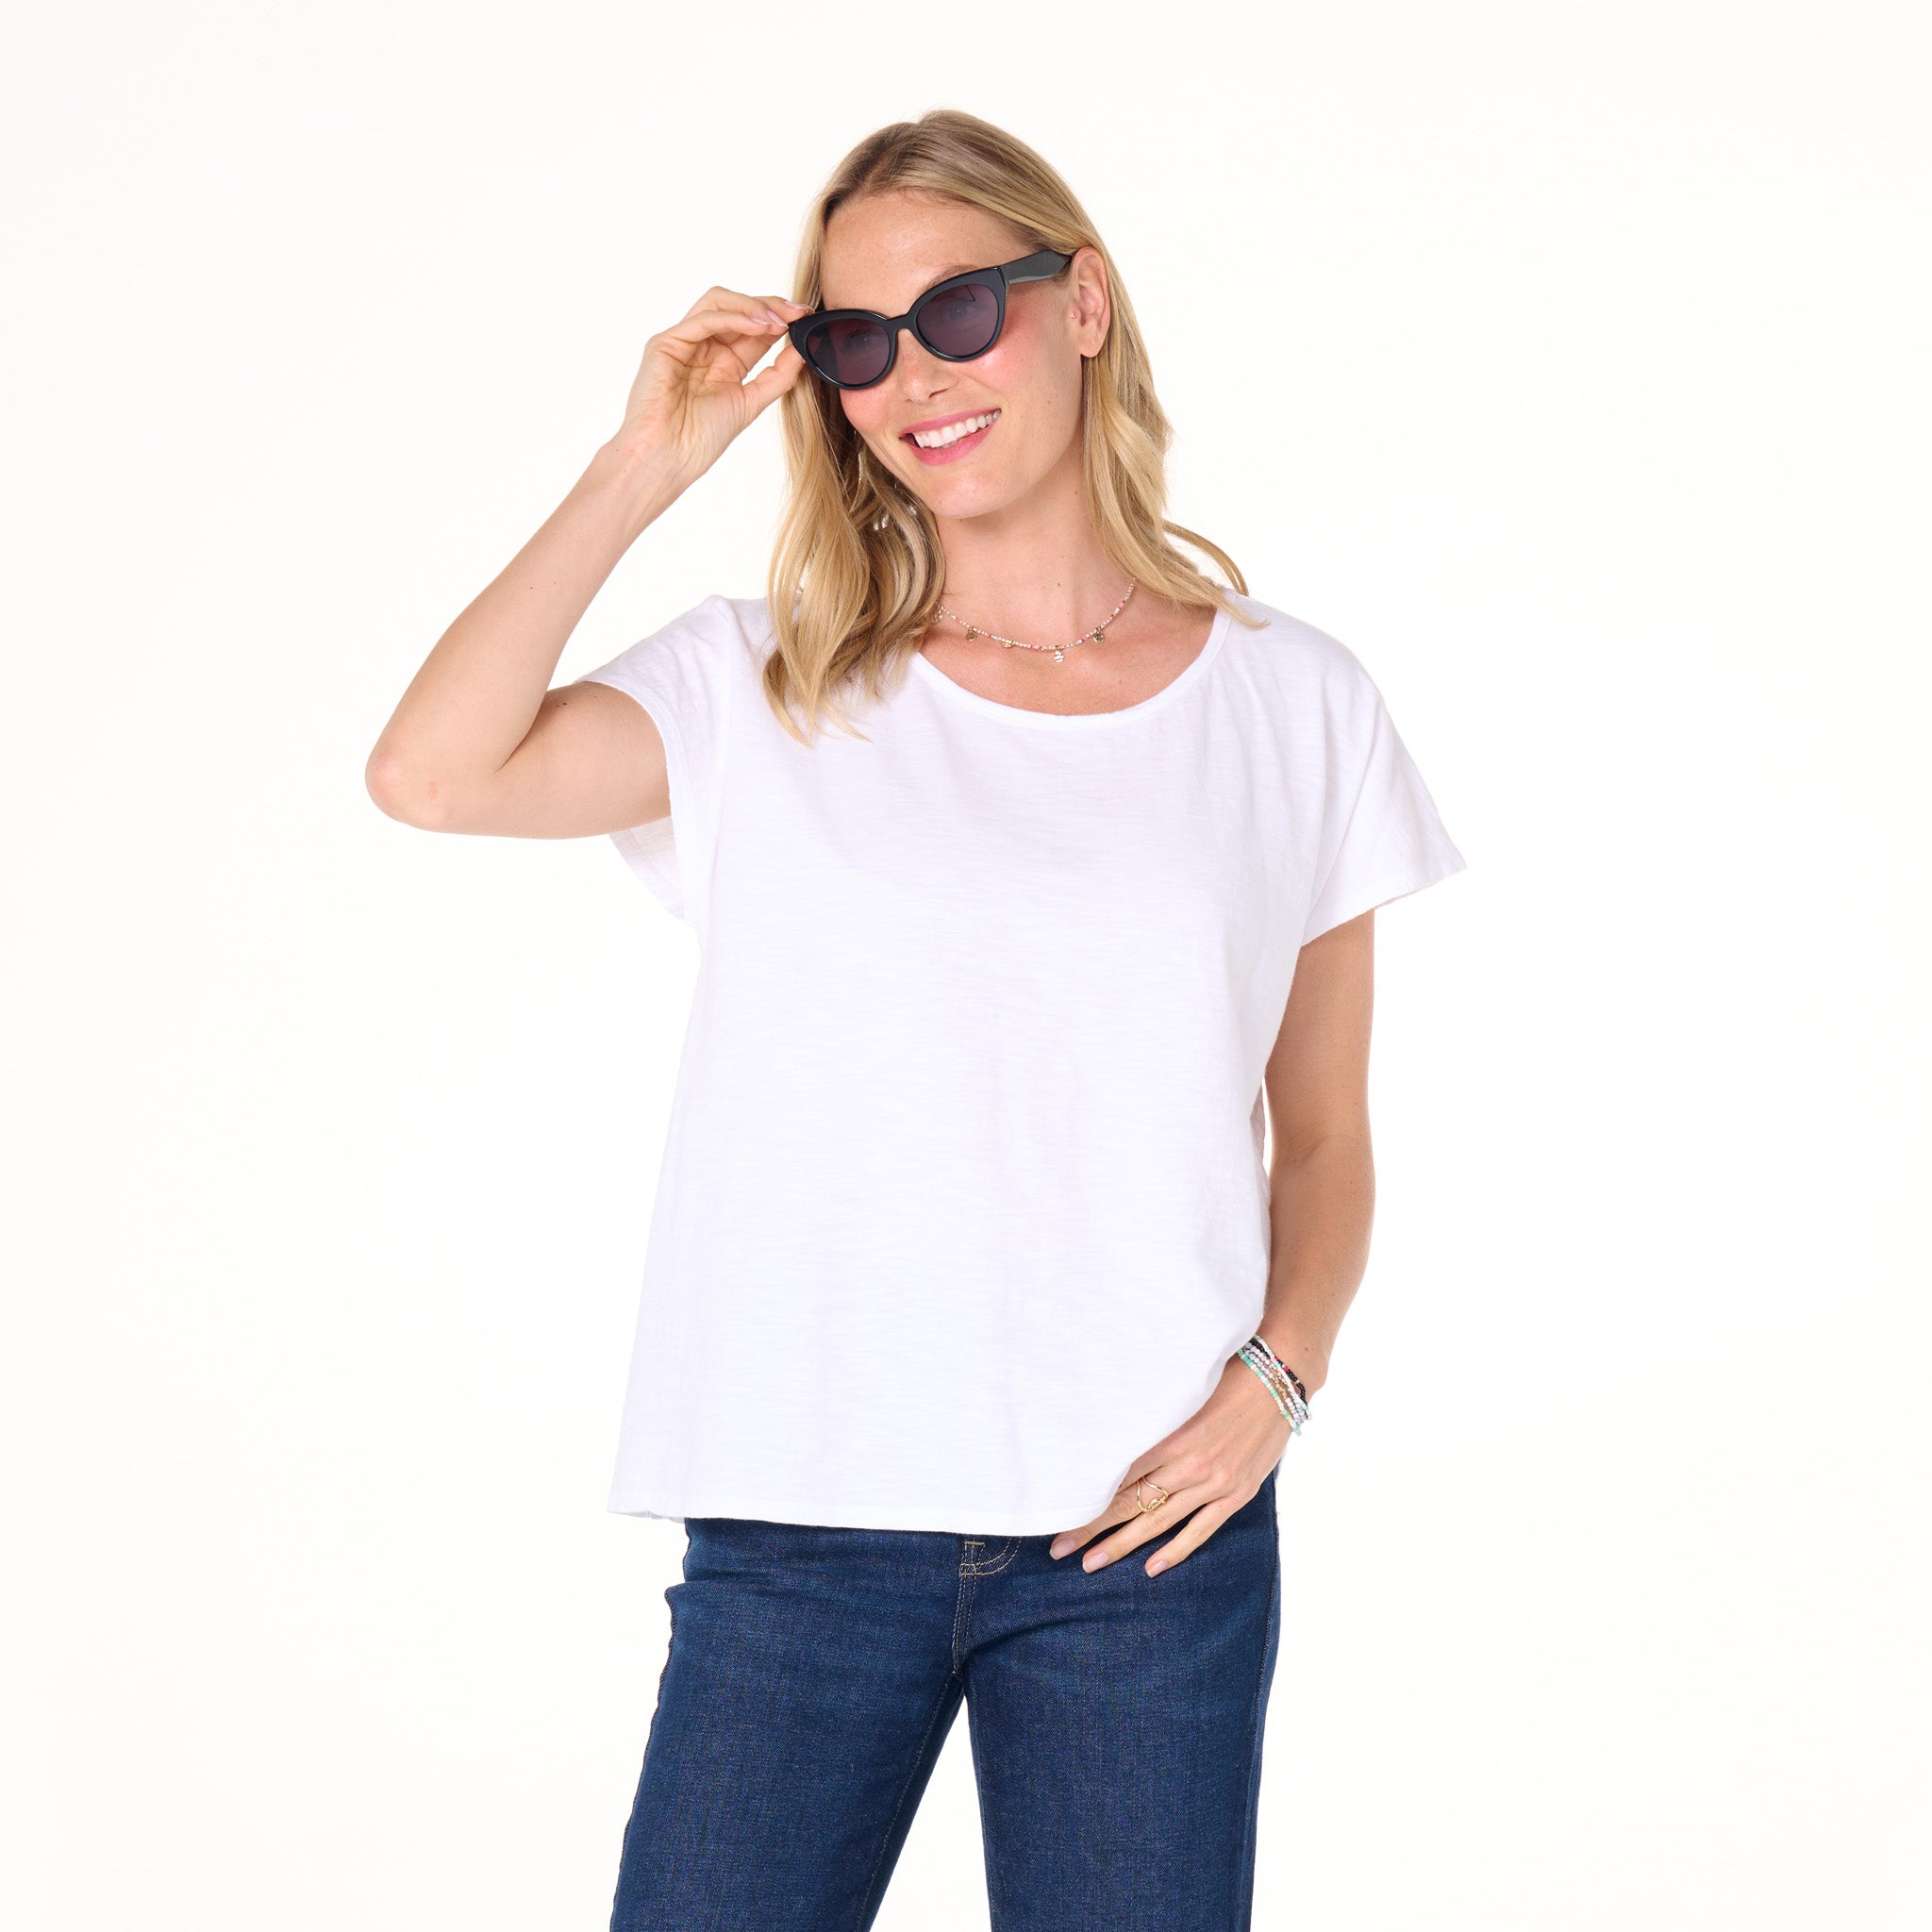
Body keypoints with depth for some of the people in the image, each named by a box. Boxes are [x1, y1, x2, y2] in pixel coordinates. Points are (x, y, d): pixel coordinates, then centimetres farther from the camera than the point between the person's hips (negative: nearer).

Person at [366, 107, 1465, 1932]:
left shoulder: (1293, 702, 6)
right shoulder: (771, 688, 5)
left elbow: (1324, 1139, 11)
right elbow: (430, 773, -11)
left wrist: (1281, 1373, -6)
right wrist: (643, 467, -7)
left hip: (1149, 1525, 1)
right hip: (804, 1517, 0)